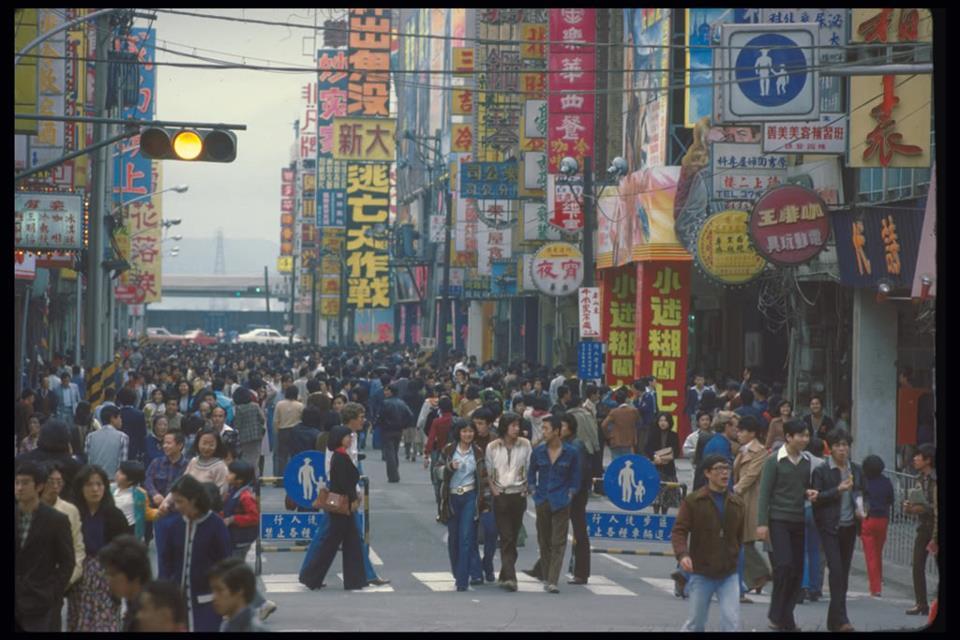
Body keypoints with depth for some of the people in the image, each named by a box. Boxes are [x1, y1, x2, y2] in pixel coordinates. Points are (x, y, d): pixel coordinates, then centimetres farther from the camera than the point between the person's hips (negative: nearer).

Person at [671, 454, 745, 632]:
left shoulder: (737, 503, 6)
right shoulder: (693, 501, -4)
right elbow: (679, 531, -9)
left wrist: (737, 558, 11)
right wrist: (682, 555, -26)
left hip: (729, 575, 2)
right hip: (701, 574, -2)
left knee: (732, 622, -9)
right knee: (696, 623, 9)